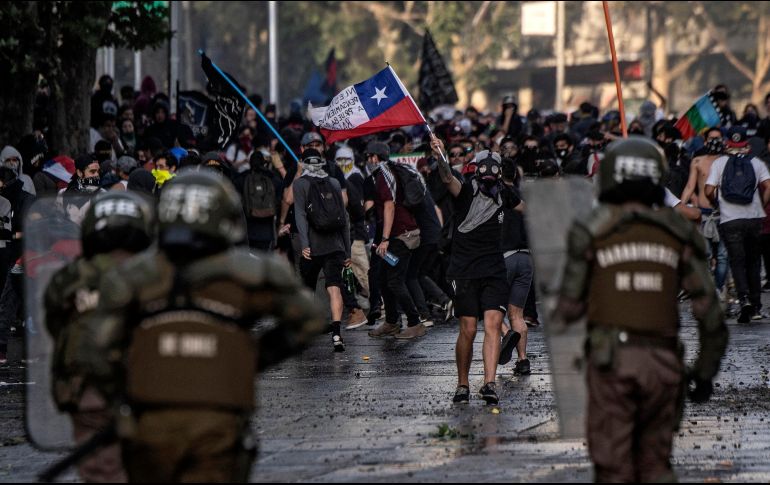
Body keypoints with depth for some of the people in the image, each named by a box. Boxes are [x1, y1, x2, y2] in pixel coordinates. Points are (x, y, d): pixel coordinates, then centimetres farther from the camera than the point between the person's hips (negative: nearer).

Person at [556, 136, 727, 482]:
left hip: (611, 362, -2)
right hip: (661, 363, 2)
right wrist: (706, 371, 10)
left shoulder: (592, 233, -1)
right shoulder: (678, 235, 5)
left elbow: (569, 309, 1)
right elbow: (709, 309, -1)